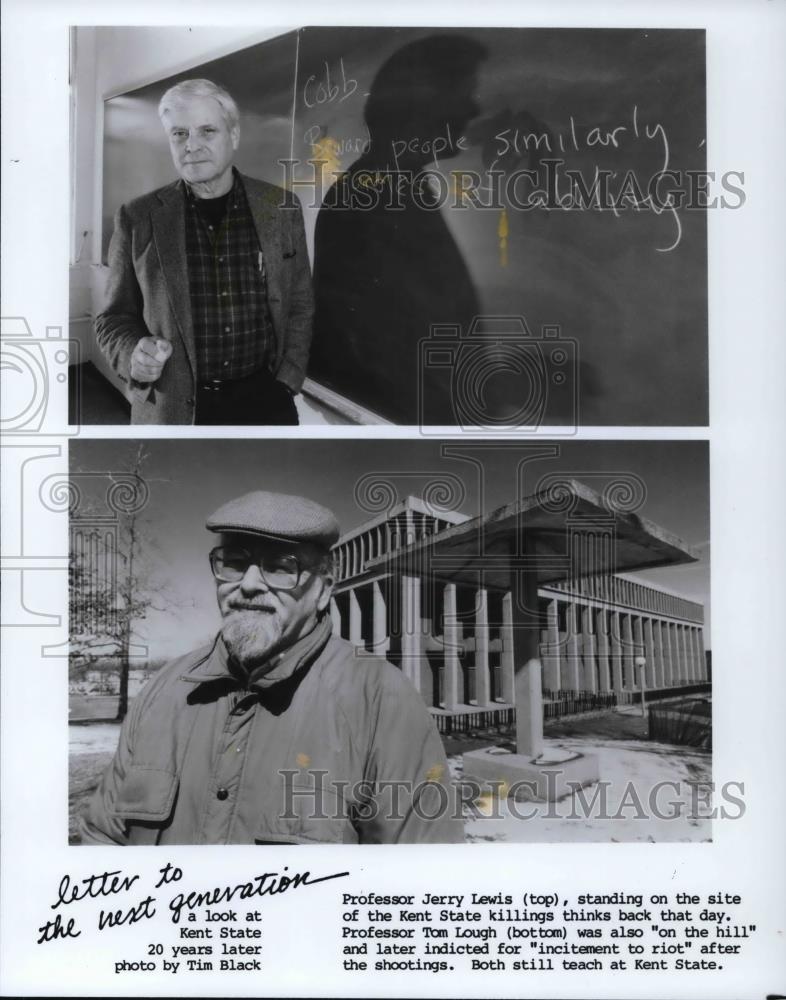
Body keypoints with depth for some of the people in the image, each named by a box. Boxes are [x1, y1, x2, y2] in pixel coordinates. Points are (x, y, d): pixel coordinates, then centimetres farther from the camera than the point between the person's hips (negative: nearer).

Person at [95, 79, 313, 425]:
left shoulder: (280, 207, 1)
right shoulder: (138, 219, -3)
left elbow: (299, 304, 8)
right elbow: (115, 318, 3)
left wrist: (287, 380, -1)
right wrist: (135, 357, -16)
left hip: (265, 401, 1)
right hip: (172, 409, 0)